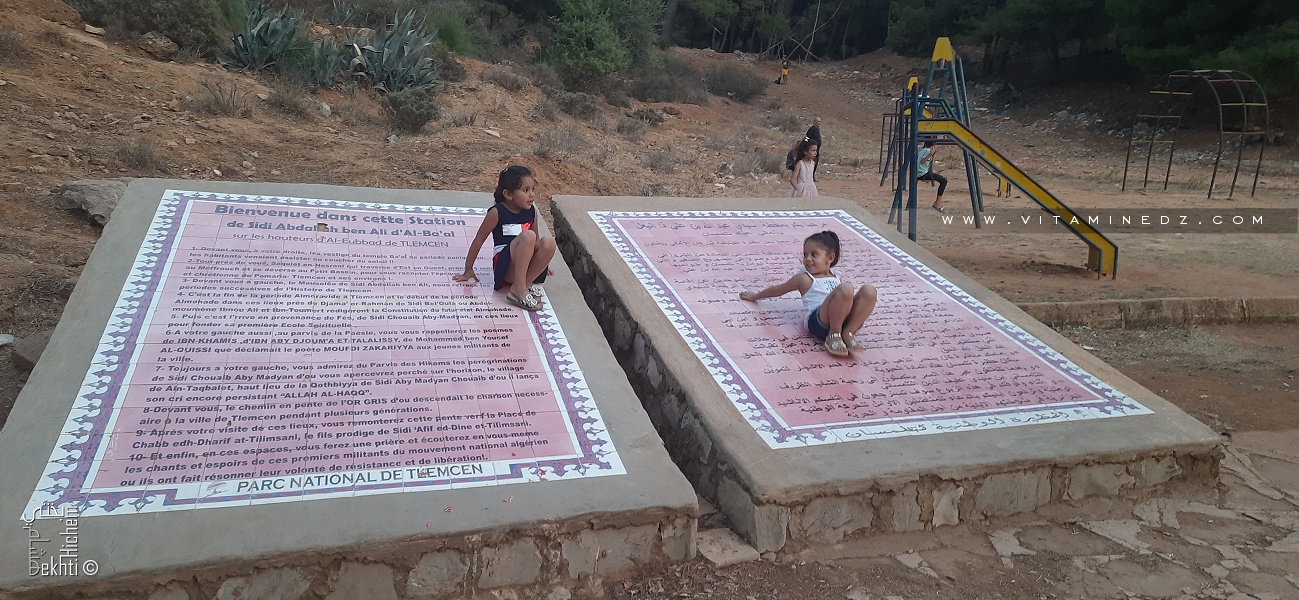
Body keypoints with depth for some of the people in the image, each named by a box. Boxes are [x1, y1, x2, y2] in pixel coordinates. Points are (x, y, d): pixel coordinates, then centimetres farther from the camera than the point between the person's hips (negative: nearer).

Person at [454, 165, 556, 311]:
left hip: (526, 266, 5)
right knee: (527, 236, -31)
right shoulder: (497, 212, -7)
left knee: (548, 242, -23)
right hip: (504, 265, -5)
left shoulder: (531, 212, 8)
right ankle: (518, 290, -28)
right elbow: (479, 240, -1)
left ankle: (527, 283, -14)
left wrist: (541, 262, 28)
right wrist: (468, 270, 4)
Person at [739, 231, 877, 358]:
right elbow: (778, 289, 23)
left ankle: (848, 333, -11)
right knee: (845, 288, -33)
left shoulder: (834, 277, 27)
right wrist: (754, 296, 32)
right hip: (818, 321, -5)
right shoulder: (804, 278, 13)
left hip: (844, 321, 6)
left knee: (869, 290, -19)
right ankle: (833, 335, -17)